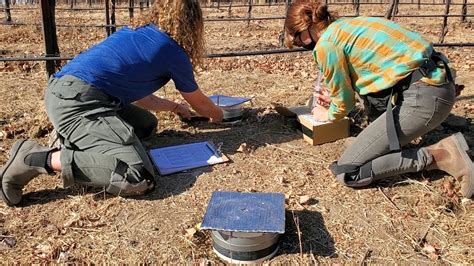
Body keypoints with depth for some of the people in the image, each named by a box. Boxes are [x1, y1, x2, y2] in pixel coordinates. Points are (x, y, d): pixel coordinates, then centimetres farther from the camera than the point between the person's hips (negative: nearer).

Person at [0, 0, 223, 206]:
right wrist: (218, 116, 39)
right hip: (76, 100, -10)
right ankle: (37, 158, -14)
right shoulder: (174, 52, 1)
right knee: (138, 177, -20)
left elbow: (136, 94, 32)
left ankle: (69, 136, 11)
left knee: (146, 124, 21)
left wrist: (174, 106, 44)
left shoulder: (137, 34, 22)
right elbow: (199, 103, 18)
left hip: (64, 91, 10)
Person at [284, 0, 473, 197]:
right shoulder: (347, 25, 19)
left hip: (423, 97, -9)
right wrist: (336, 99, 37)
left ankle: (439, 156, -7)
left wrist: (329, 115, 23)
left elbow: (345, 102, 2)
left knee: (347, 172, -4)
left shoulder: (326, 44, -7)